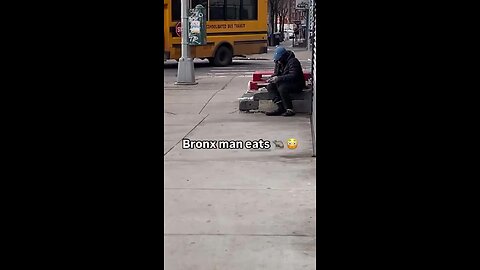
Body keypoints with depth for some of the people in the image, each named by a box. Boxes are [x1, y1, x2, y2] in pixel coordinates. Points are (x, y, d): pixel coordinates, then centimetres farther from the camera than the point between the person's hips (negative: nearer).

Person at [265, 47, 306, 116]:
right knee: (270, 87, -13)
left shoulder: (293, 62, -17)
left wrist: (279, 78, -31)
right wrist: (271, 78, -6)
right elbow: (276, 74, 19)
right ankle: (281, 108, -21)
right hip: (286, 83, 9)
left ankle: (290, 110, -26)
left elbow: (293, 76, -27)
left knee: (282, 88, -35)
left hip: (297, 84, -9)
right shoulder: (278, 63, 9)